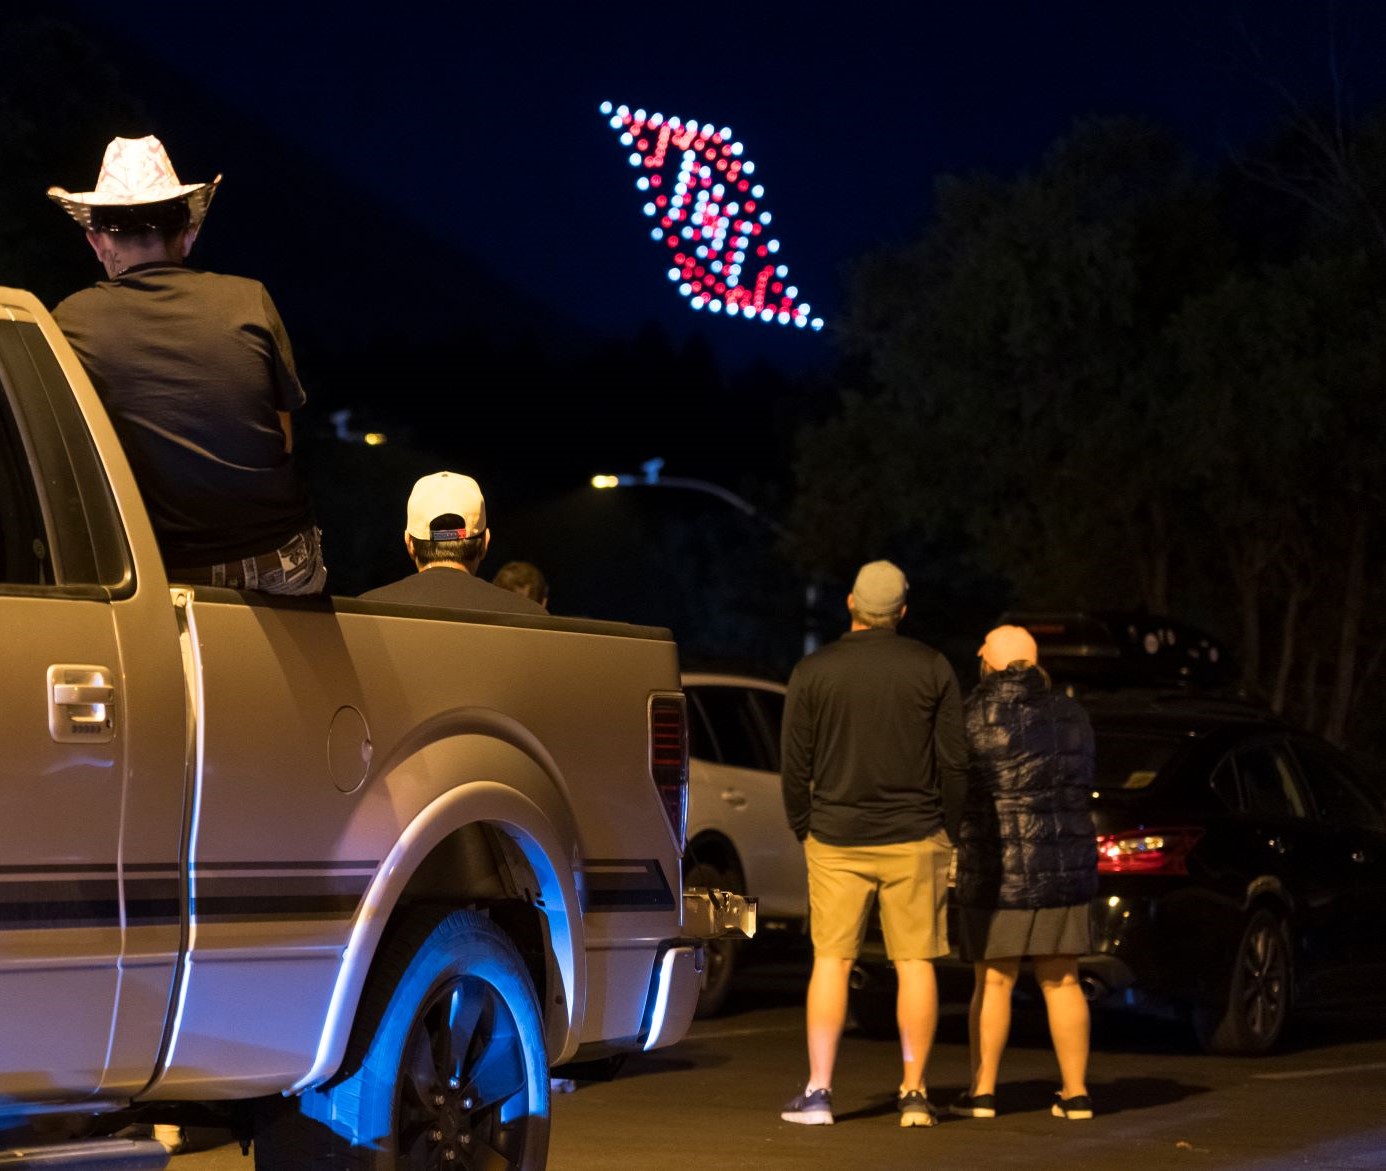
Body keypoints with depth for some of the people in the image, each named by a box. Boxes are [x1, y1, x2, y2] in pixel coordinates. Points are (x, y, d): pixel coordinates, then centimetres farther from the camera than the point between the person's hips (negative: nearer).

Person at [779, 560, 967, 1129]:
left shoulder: (813, 671, -2)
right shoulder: (932, 669, -1)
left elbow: (795, 765, 0)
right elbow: (954, 763, 0)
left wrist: (803, 828, 13)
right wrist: (944, 826, 13)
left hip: (835, 840, 0)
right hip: (914, 838, 0)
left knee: (830, 961, 4)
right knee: (915, 964, 4)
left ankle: (818, 1091, 0)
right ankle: (914, 1094, 4)